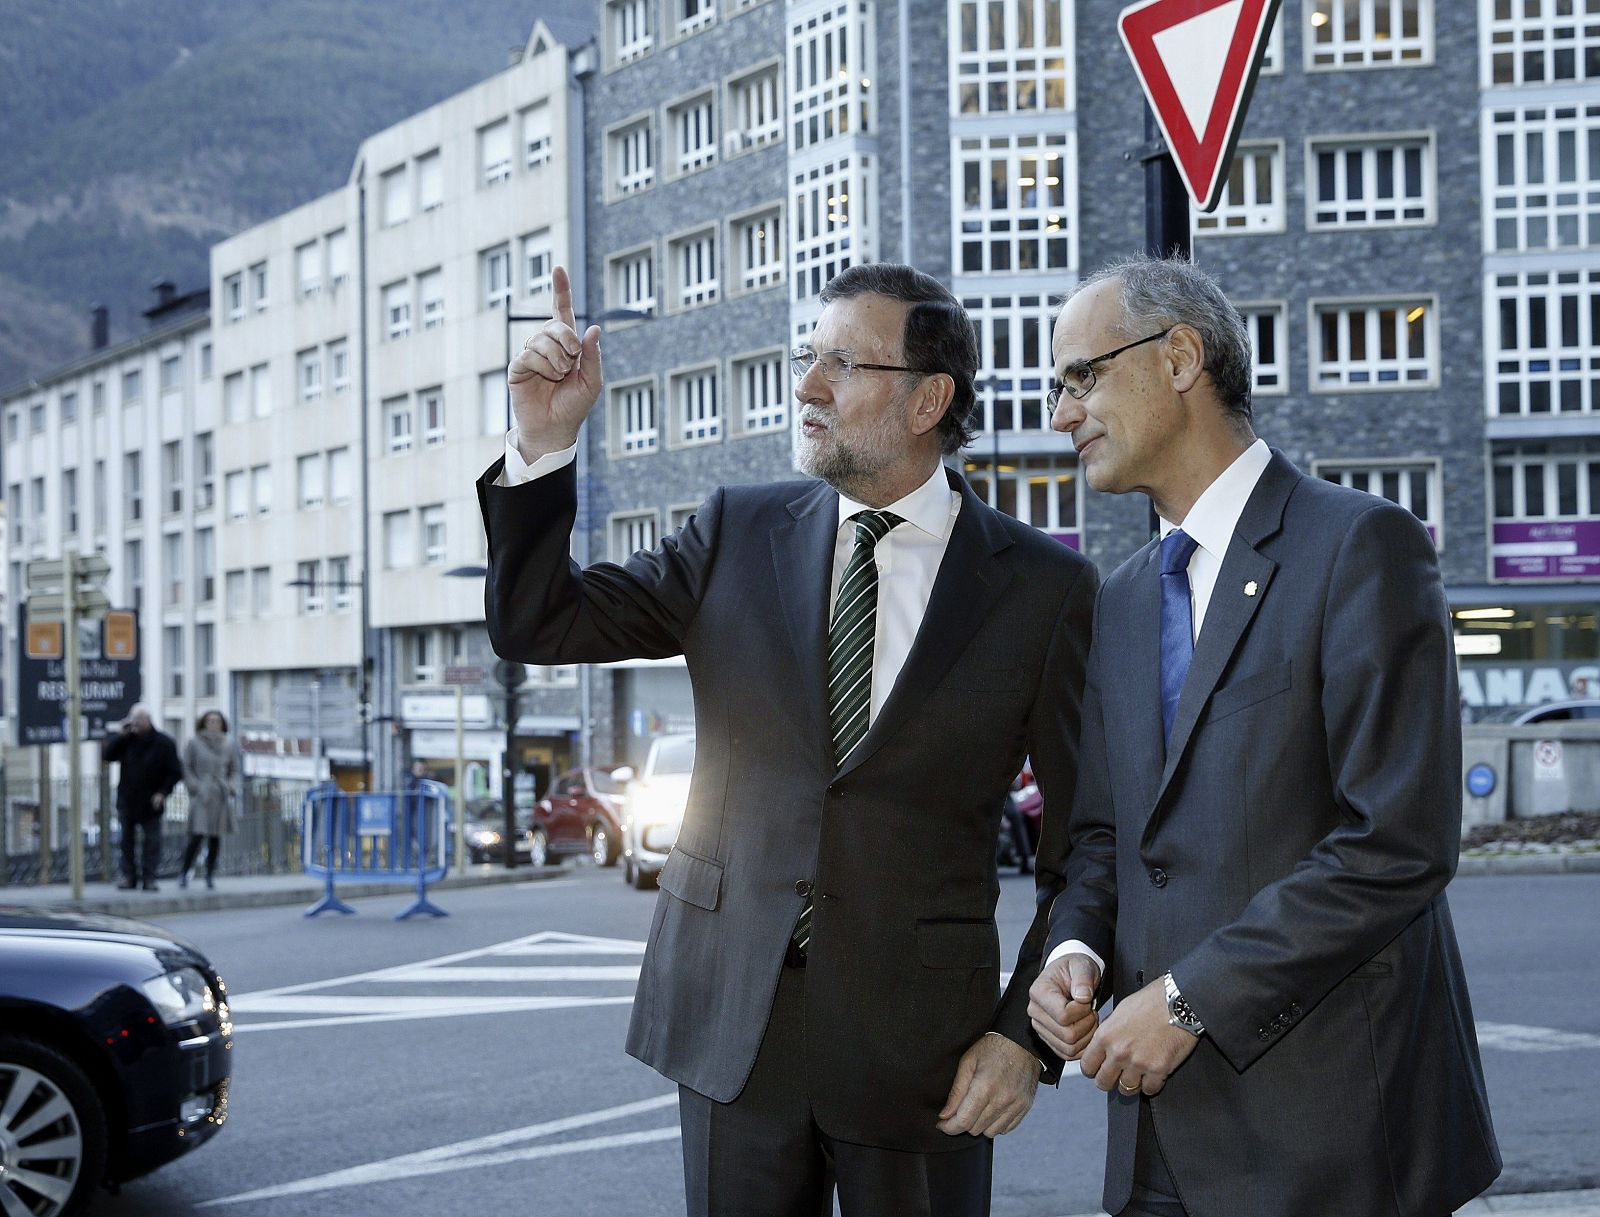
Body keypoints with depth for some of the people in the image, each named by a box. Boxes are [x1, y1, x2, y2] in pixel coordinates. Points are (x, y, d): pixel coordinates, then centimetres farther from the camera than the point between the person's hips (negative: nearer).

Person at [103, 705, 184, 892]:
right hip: (127, 799, 3)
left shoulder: (163, 743, -7)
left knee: (152, 840, -1)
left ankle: (149, 877, 4)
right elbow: (107, 754, -5)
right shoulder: (127, 740, 2)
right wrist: (121, 735, -12)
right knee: (127, 839, 7)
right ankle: (129, 876, 15)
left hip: (151, 802, -3)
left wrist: (162, 792, -15)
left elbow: (174, 772, -4)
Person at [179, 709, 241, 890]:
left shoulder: (228, 745, 10)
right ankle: (184, 874, -1)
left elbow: (235, 769, 16)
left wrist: (231, 788, 1)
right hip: (201, 797, -3)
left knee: (216, 838, 3)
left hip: (221, 796, 3)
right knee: (196, 836, -12)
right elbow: (186, 768, 3)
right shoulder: (194, 744, 2)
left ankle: (210, 875, 12)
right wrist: (195, 787, -8)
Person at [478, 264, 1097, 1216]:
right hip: (731, 1019, 3)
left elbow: (1086, 843, -2)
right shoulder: (738, 534, 5)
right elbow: (535, 626, 3)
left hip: (918, 1033, -2)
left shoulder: (1042, 585, -4)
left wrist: (1028, 1033, -8)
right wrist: (544, 444, -9)